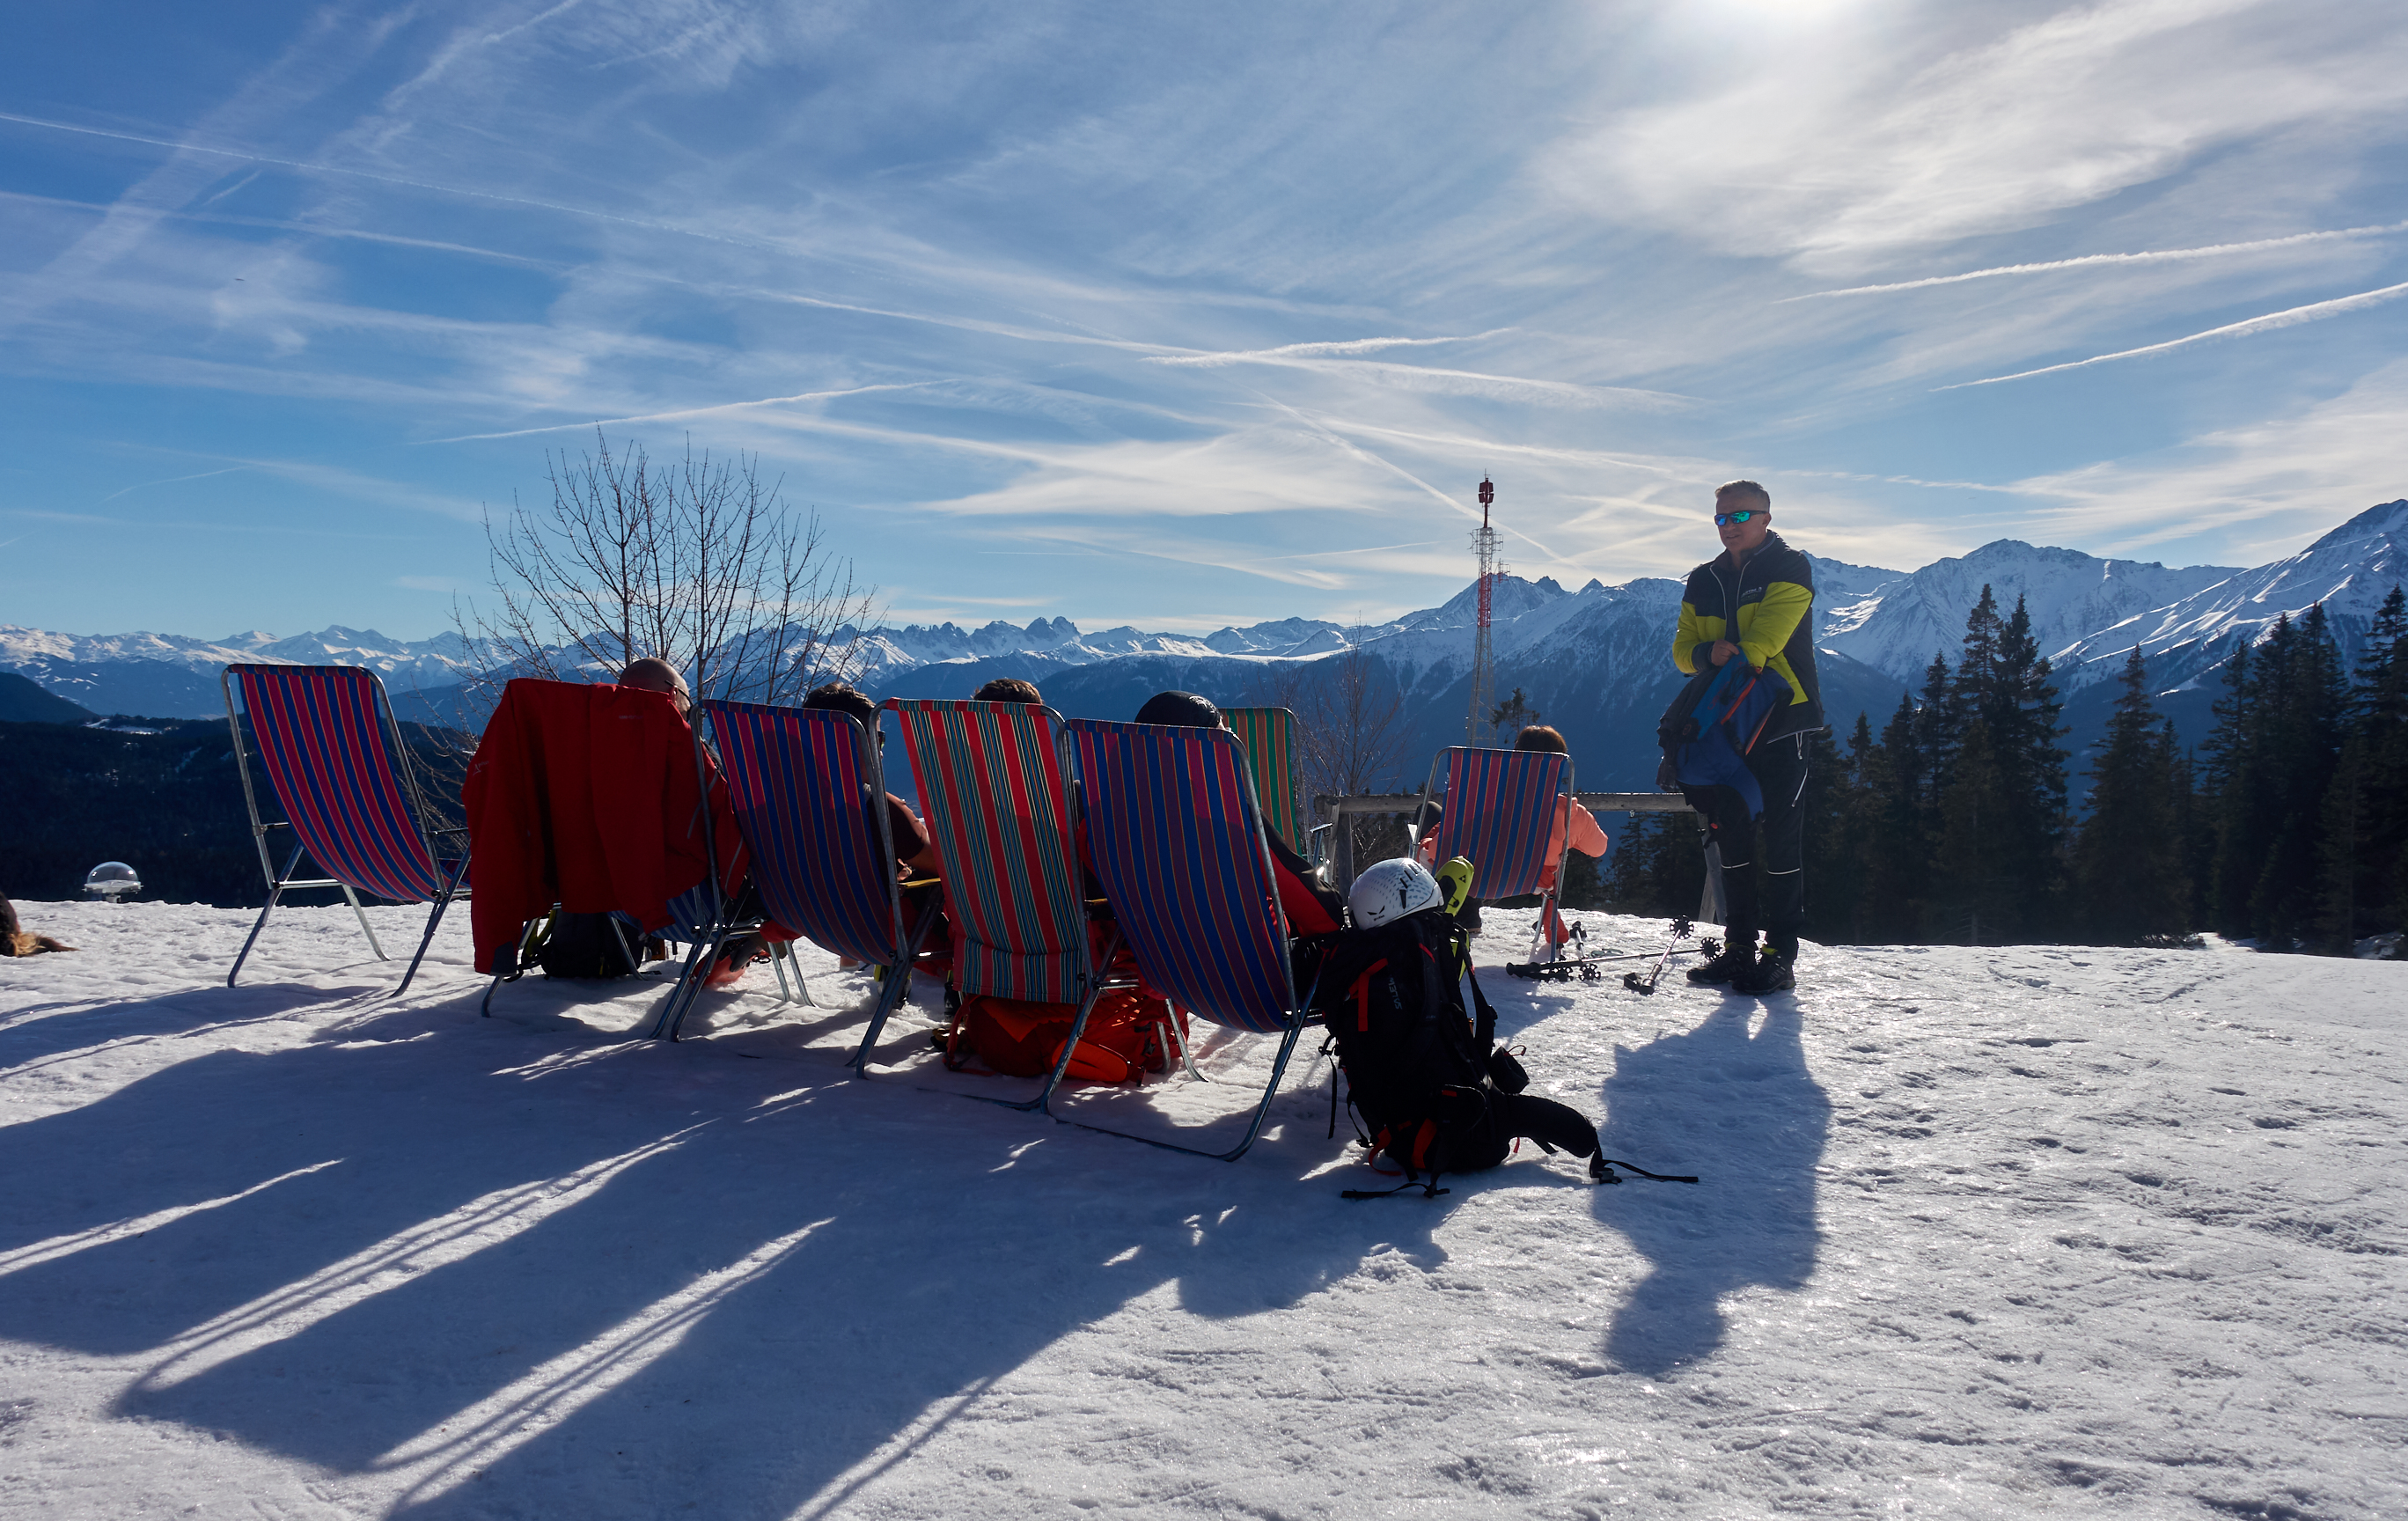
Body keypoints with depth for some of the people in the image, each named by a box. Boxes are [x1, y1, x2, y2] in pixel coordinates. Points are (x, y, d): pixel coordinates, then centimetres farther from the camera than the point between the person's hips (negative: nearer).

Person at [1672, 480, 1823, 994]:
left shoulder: (1789, 568, 0)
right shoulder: (1703, 582, 16)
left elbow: (1769, 632, -14)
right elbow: (1683, 648, 9)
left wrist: (1735, 661, -26)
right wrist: (1708, 653, -13)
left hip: (1780, 723, -6)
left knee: (1778, 840, -7)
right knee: (1731, 837, 8)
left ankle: (1780, 955, -2)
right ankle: (1739, 948, 16)